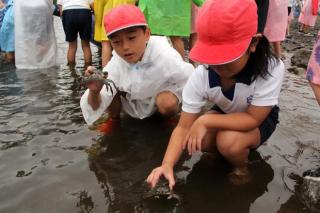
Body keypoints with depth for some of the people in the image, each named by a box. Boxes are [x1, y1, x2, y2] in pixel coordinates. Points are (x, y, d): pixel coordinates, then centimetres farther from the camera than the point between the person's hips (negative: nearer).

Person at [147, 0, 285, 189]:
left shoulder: (271, 69, -36)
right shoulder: (200, 76, -27)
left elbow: (253, 119, -30)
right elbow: (183, 127, -25)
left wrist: (205, 121, -38)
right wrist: (167, 164, -40)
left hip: (260, 119, -3)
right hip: (225, 114, 3)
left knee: (229, 141, -32)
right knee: (196, 140, -24)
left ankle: (241, 166, 2)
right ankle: (225, 151, 8)